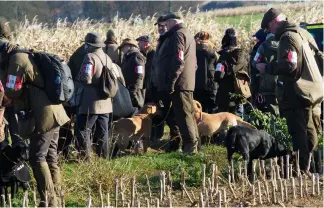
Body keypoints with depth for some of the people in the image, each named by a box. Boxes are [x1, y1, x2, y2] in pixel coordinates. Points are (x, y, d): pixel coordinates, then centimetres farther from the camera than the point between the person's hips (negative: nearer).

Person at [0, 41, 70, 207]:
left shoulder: (17, 60, -11)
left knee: (37, 158, -6)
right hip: (53, 113, 10)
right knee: (50, 157, 12)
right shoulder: (27, 57, 19)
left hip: (42, 117, -10)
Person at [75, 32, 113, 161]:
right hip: (105, 103, 8)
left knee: (82, 130, -4)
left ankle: (85, 157, -8)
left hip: (91, 103, -8)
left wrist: (77, 77, -4)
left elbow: (86, 78, -23)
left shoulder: (90, 57, -15)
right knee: (102, 131, 13)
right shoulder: (107, 58, 11)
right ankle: (103, 157, 17)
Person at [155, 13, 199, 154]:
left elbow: (178, 61, -21)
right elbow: (193, 62, 26)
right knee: (188, 114, 11)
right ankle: (194, 143, 14)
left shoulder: (178, 35, -10)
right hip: (188, 83, 10)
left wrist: (171, 82, -22)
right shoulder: (188, 34, 22)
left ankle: (190, 145, -12)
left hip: (178, 83, -10)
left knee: (183, 115, -10)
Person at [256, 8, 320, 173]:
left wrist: (267, 68, -16)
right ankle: (309, 164, 25)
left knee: (297, 132, -7)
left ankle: (301, 169, -8)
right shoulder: (304, 33, 13)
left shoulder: (287, 37, -16)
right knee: (308, 129, 17)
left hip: (294, 94, -9)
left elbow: (289, 65, -27)